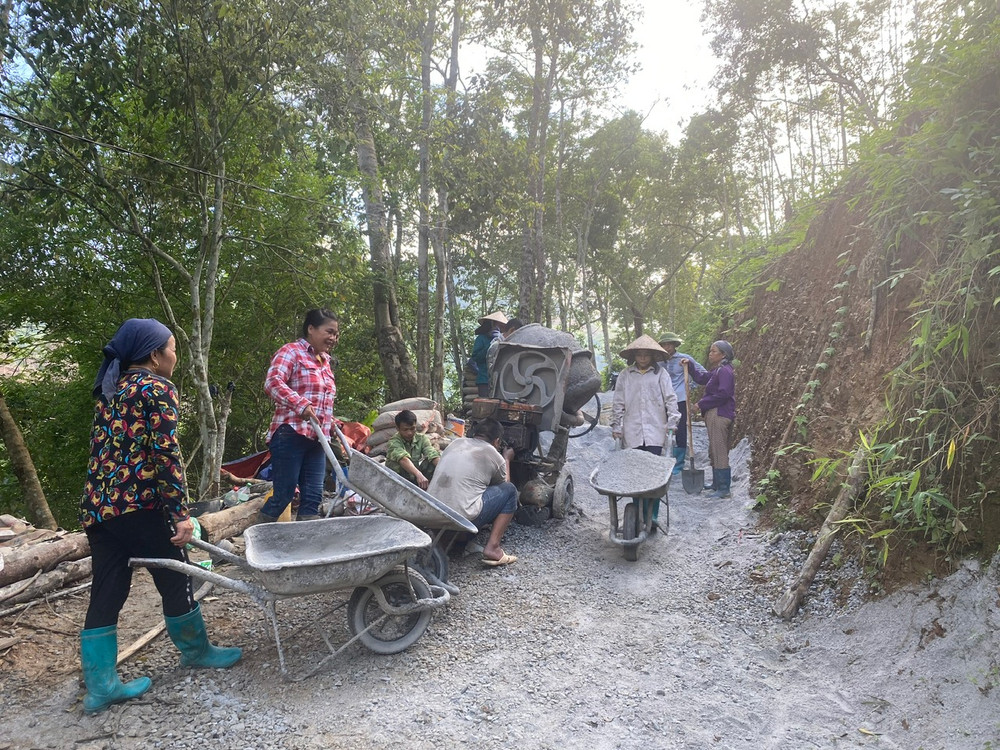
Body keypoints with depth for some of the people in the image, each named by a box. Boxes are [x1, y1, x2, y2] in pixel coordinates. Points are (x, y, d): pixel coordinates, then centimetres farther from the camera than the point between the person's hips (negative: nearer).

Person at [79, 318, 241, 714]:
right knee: (175, 579, 10)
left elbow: (101, 449, 20)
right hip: (138, 505, -8)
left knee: (106, 593, 11)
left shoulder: (110, 390, 17)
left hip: (96, 506, 8)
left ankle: (100, 686, 16)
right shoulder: (158, 389, -8)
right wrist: (180, 512, -15)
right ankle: (196, 651, 28)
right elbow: (166, 455, -16)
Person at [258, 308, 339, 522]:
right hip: (290, 434, -8)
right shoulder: (291, 351, -3)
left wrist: (331, 423, 21)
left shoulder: (325, 361, 21)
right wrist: (301, 405, -30)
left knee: (313, 497, 3)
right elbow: (273, 382, -19)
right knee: (283, 495, -5)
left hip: (316, 439, 8)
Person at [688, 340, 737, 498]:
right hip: (714, 415, 11)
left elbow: (724, 394, -22)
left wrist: (701, 404, -15)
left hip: (719, 415, -11)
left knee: (719, 452, -7)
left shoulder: (725, 371, -14)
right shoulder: (717, 371, 17)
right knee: (714, 451, 18)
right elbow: (701, 379, 29)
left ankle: (724, 489, -3)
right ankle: (717, 484, 28)